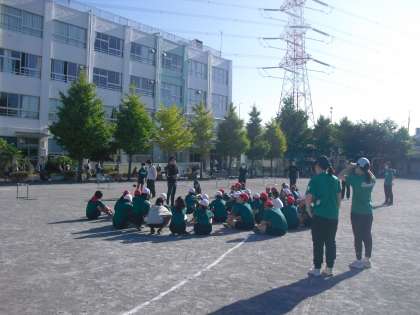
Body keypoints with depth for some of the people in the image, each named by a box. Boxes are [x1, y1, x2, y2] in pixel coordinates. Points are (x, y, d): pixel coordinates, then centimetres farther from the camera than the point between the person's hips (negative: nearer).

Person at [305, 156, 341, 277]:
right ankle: (329, 269, 19)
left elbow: (308, 198, -14)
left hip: (319, 215, -5)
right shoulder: (335, 179, 7)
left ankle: (317, 269, 12)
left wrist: (309, 210, 0)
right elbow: (339, 197, 10)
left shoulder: (315, 179, -9)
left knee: (318, 243, 5)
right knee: (331, 242, 12)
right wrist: (335, 209, 18)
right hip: (333, 216, 5)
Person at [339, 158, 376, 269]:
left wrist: (349, 167, -2)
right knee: (367, 236, 12)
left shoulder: (356, 178, -17)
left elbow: (340, 176, -12)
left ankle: (359, 261, 11)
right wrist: (366, 169, 14)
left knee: (358, 237, 3)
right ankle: (367, 260, 22)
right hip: (368, 212, 6)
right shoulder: (372, 179, 0)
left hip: (357, 212, -6)